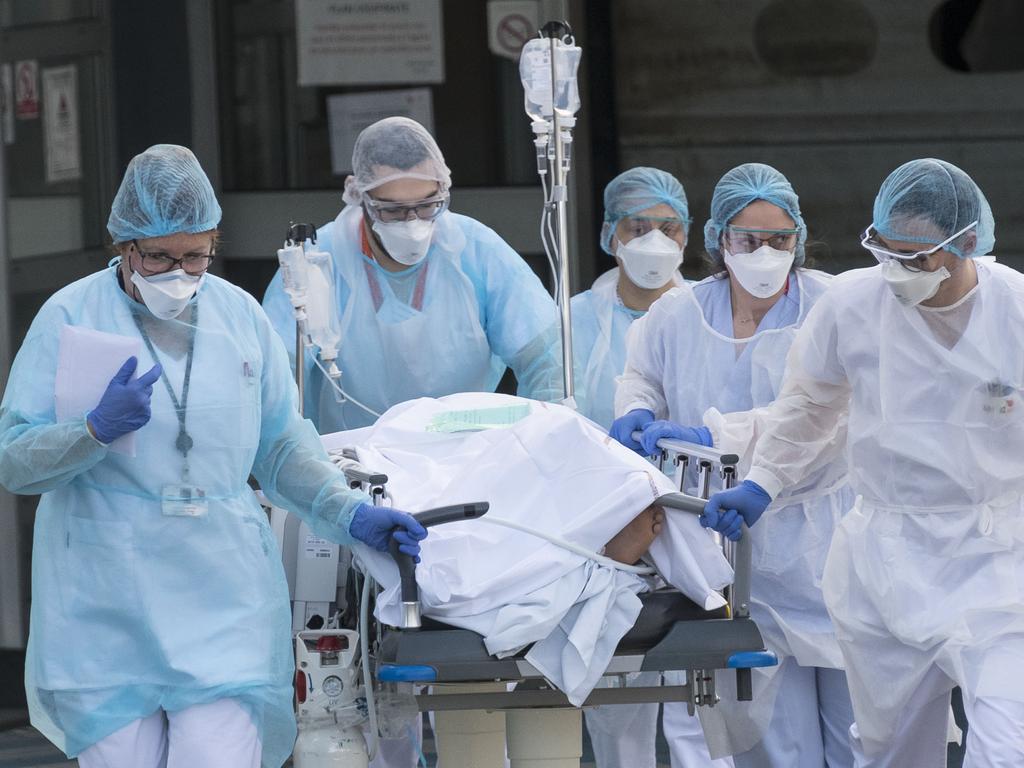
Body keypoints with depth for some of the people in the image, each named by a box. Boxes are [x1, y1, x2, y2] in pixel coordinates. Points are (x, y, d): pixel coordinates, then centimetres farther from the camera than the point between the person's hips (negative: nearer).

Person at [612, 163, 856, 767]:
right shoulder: (677, 317, 2)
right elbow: (642, 373, 24)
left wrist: (711, 435, -29)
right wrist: (638, 410, 0)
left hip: (826, 550, -2)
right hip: (737, 552, 2)